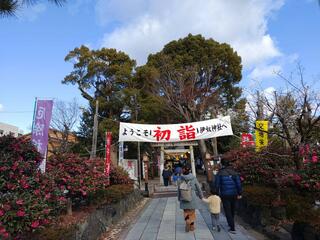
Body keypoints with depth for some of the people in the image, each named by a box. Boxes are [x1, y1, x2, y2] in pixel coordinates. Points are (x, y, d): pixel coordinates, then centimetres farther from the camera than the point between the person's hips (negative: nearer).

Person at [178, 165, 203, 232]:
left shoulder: (181, 179, -8)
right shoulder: (193, 178, -8)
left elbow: (179, 190, -1)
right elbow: (198, 188, 0)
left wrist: (179, 198, 13)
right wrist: (201, 196, 15)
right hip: (192, 198, 0)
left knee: (186, 211, 15)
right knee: (192, 212, 15)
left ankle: (187, 221, -9)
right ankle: (192, 226, 22)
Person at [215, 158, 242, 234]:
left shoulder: (220, 173, -11)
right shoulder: (234, 172, -1)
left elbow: (217, 184, -9)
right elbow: (238, 183, -3)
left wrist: (217, 192, 3)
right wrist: (239, 193, 4)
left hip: (225, 194, -4)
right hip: (234, 194, 4)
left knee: (228, 211, 5)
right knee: (232, 209, 22)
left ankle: (232, 228, 4)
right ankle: (231, 223, 41)